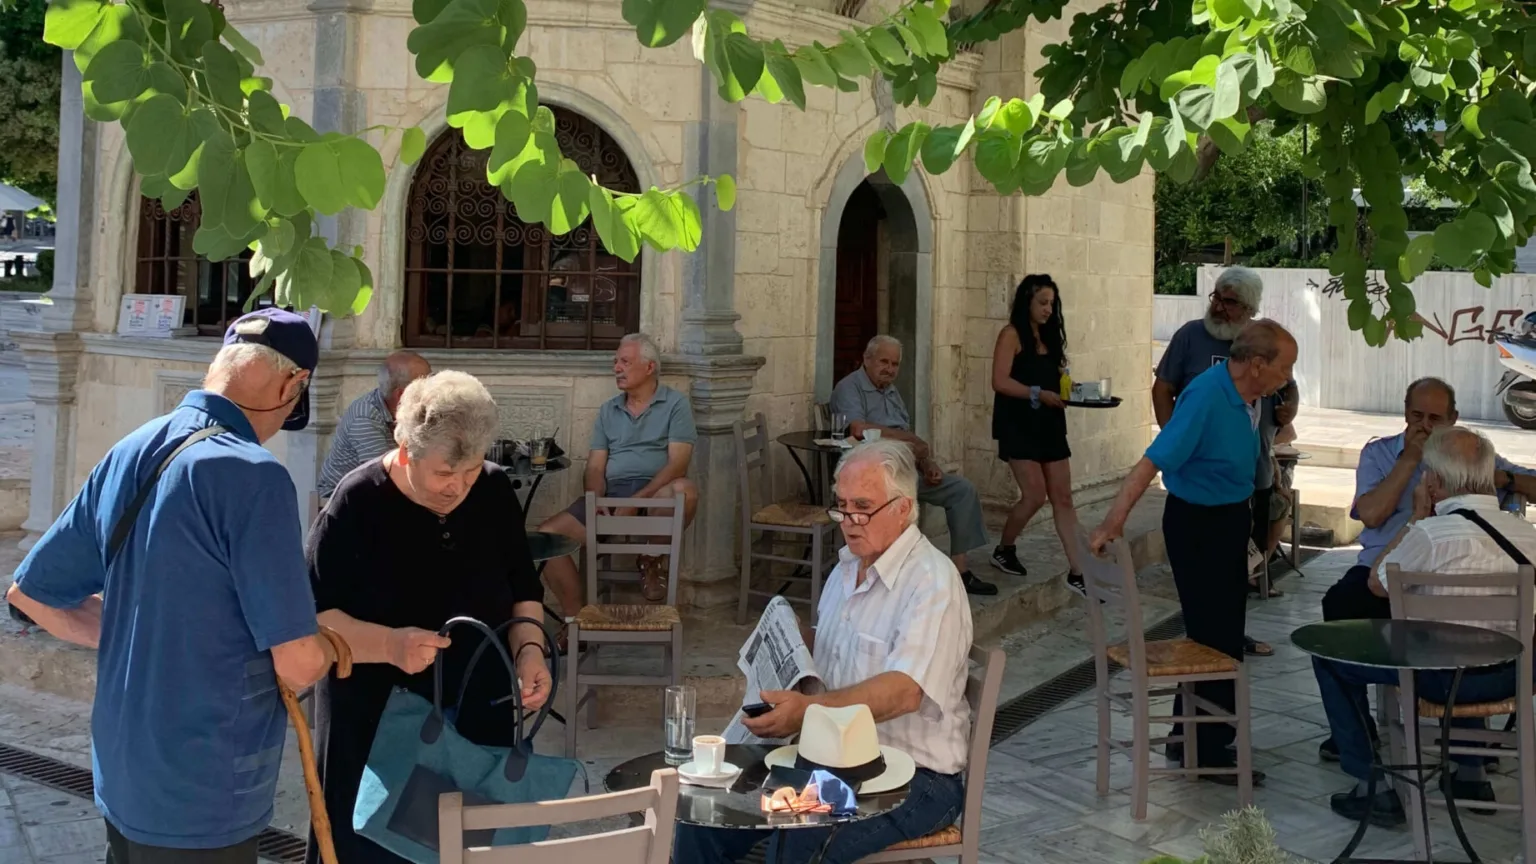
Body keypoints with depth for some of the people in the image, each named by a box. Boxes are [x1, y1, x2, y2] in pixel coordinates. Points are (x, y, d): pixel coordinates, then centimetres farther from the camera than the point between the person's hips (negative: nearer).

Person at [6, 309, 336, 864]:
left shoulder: (127, 454, 2)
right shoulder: (252, 475, -22)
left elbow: (31, 593, 12)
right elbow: (298, 664, -22)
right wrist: (324, 650, 0)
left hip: (121, 777, 7)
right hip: (203, 802, -7)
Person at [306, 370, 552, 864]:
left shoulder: (495, 492, -1)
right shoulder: (357, 503, -14)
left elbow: (523, 589, 11)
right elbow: (309, 616, -14)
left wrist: (529, 647, -8)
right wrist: (390, 644, -29)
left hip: (478, 720, 4)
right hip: (376, 726, -4)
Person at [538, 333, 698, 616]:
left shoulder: (675, 404, 5)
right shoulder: (607, 411, 19)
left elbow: (677, 462, -8)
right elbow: (595, 467, 11)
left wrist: (638, 500, -20)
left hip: (655, 495, -4)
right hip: (610, 495, 4)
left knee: (684, 489, -38)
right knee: (548, 533, -17)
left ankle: (652, 561, -10)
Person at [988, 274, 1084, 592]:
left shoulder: (1049, 335, 14)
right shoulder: (1012, 334, -7)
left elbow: (1053, 378, 17)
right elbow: (1000, 381, -16)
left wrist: (1068, 390, -4)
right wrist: (1038, 394, -24)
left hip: (1050, 425, 7)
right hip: (1019, 426, -7)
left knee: (1063, 498, 2)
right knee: (1035, 496, -10)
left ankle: (1076, 573, 3)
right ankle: (1004, 550, 16)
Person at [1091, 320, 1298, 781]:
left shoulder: (1247, 396, 0)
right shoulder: (1206, 397, -26)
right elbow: (1153, 461, -32)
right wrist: (1113, 522, -38)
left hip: (1231, 518, 9)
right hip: (1197, 524, -9)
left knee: (1223, 636, 16)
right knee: (1215, 638, -3)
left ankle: (1190, 738, 29)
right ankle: (1209, 751, 9)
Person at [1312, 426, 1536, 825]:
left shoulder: (1431, 534, -20)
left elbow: (1377, 583, -1)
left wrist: (1417, 516, 3)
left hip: (1446, 678, -6)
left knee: (1328, 653, 10)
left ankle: (1372, 787, 8)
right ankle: (1471, 773, 42)